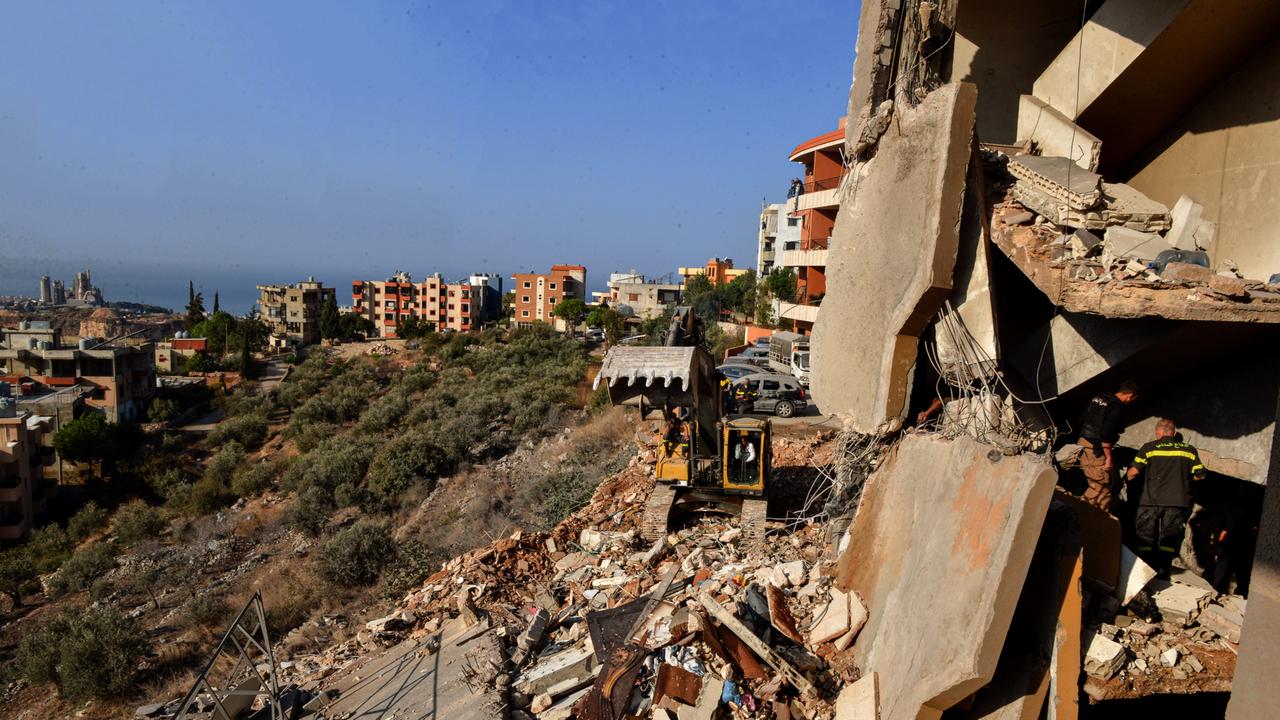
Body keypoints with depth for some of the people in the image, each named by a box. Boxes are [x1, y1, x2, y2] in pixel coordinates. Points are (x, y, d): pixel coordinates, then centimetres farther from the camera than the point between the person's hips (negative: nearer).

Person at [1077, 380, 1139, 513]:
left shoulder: (1098, 398, 11)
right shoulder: (1115, 407, -15)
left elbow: (1082, 421, 18)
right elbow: (1105, 435, -21)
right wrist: (1108, 457, -14)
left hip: (1083, 442, 9)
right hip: (1094, 449, -9)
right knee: (1101, 485, -4)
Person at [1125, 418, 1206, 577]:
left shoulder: (1149, 448, 1)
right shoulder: (1189, 450, 9)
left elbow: (1134, 471, -5)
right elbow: (1200, 475, 9)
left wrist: (1126, 479, 15)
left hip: (1151, 500, -2)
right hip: (1178, 501, 2)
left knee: (1145, 540, 6)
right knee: (1169, 539, 8)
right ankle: (1163, 571, 6)